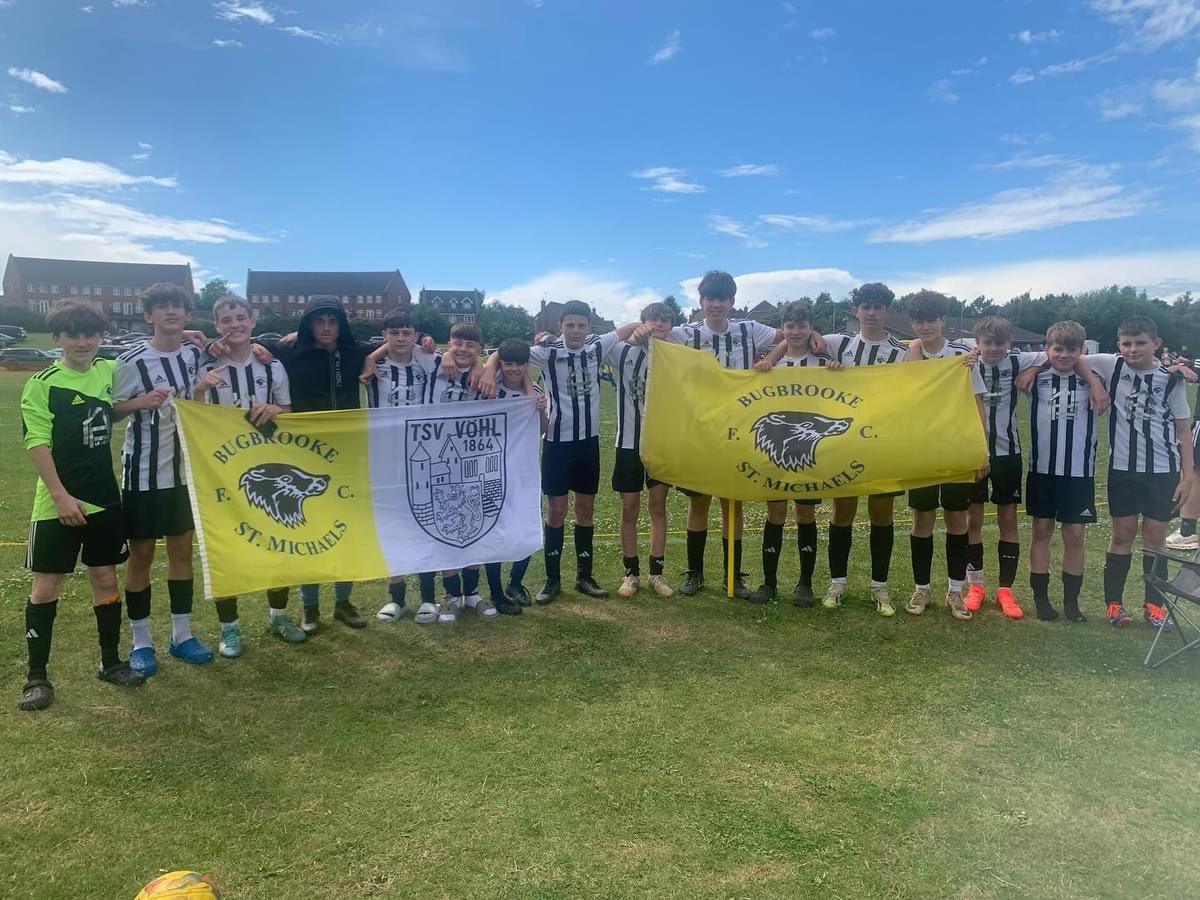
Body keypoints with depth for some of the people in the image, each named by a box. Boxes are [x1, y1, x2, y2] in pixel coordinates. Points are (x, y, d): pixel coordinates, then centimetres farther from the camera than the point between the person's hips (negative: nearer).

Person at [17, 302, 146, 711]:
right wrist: (61, 496, -18)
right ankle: (37, 675, 13)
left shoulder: (109, 372, 3)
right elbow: (36, 442, -12)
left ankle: (111, 662, 23)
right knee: (46, 584, 2)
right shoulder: (43, 383, -9)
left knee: (105, 577, 11)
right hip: (58, 502, -4)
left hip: (105, 497, 4)